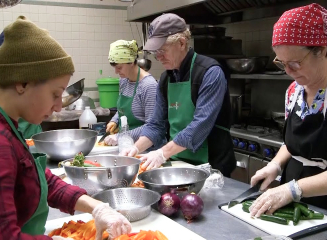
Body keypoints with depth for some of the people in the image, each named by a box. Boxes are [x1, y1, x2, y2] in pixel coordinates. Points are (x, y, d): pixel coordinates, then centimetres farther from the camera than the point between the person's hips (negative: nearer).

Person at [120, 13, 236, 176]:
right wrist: (136, 148, -6)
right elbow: (157, 124, 9)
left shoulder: (210, 72, -17)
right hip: (178, 163, 6)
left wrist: (163, 153, -24)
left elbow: (201, 125, -24)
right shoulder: (165, 78, 5)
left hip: (210, 166, -6)